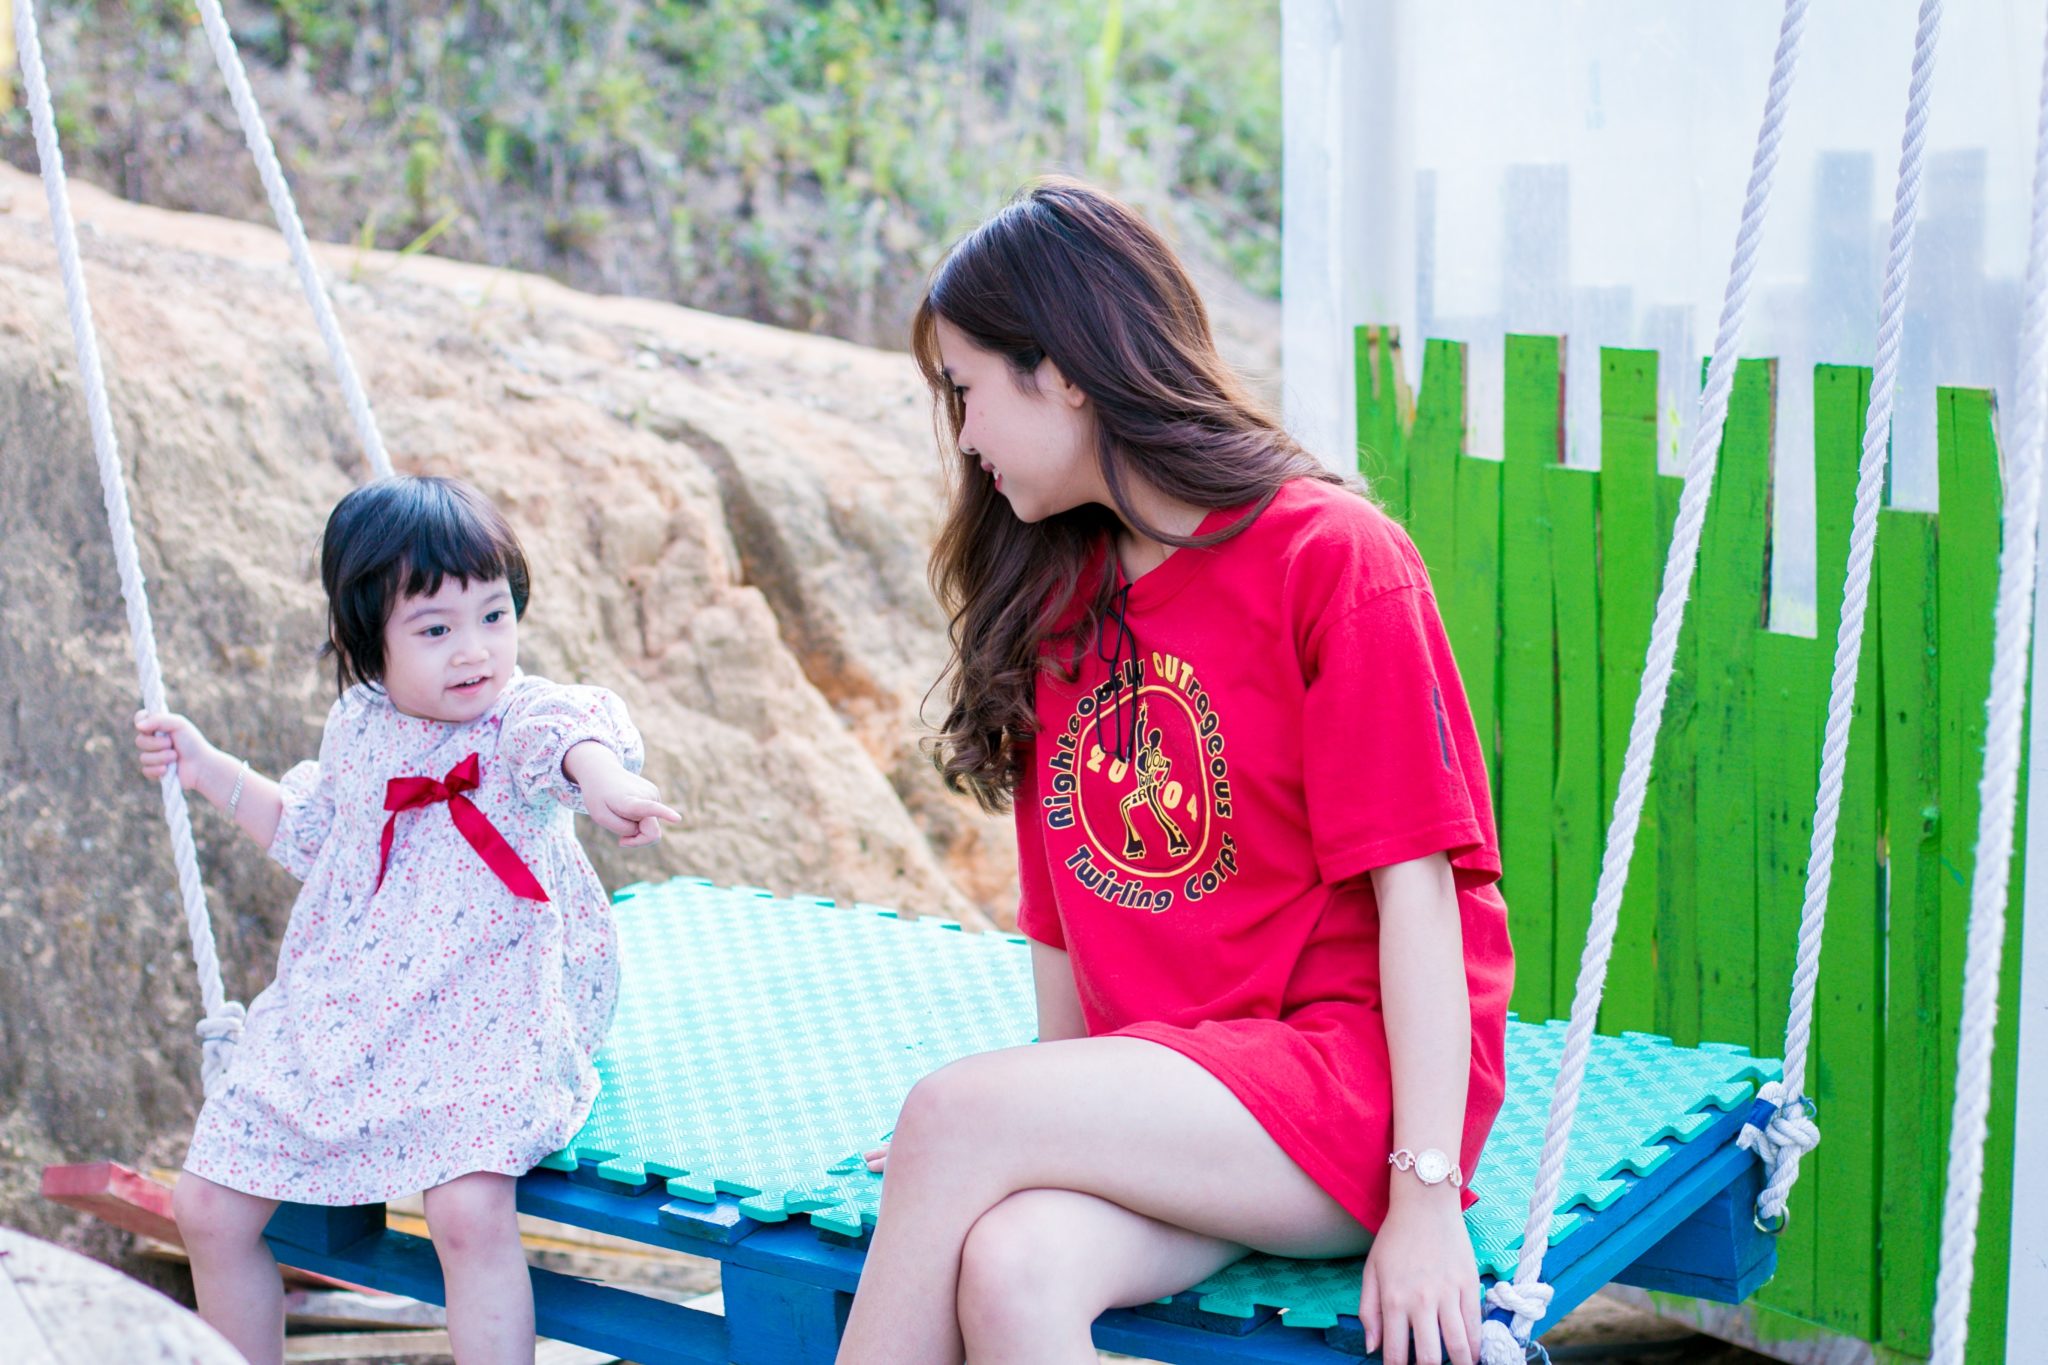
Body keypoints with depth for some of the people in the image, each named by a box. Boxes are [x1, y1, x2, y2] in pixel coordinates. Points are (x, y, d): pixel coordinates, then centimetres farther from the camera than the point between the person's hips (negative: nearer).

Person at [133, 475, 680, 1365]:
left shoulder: (518, 717, -12)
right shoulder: (356, 729, 5)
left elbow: (569, 730, -40)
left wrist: (603, 774, -63)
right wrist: (207, 769, 18)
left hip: (474, 1029, -6)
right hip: (333, 1019, 6)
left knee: (471, 1210, -30)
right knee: (208, 1207, 5)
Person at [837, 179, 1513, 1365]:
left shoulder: (1333, 556, -6)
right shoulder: (1060, 602, 15)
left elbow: (1413, 884, -11)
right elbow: (1067, 915, 13)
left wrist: (1427, 1200, -15)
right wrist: (1068, 1121, 5)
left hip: (1354, 1077, -5)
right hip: (1158, 1111, 5)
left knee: (958, 1112, -26)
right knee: (1011, 1269, -28)